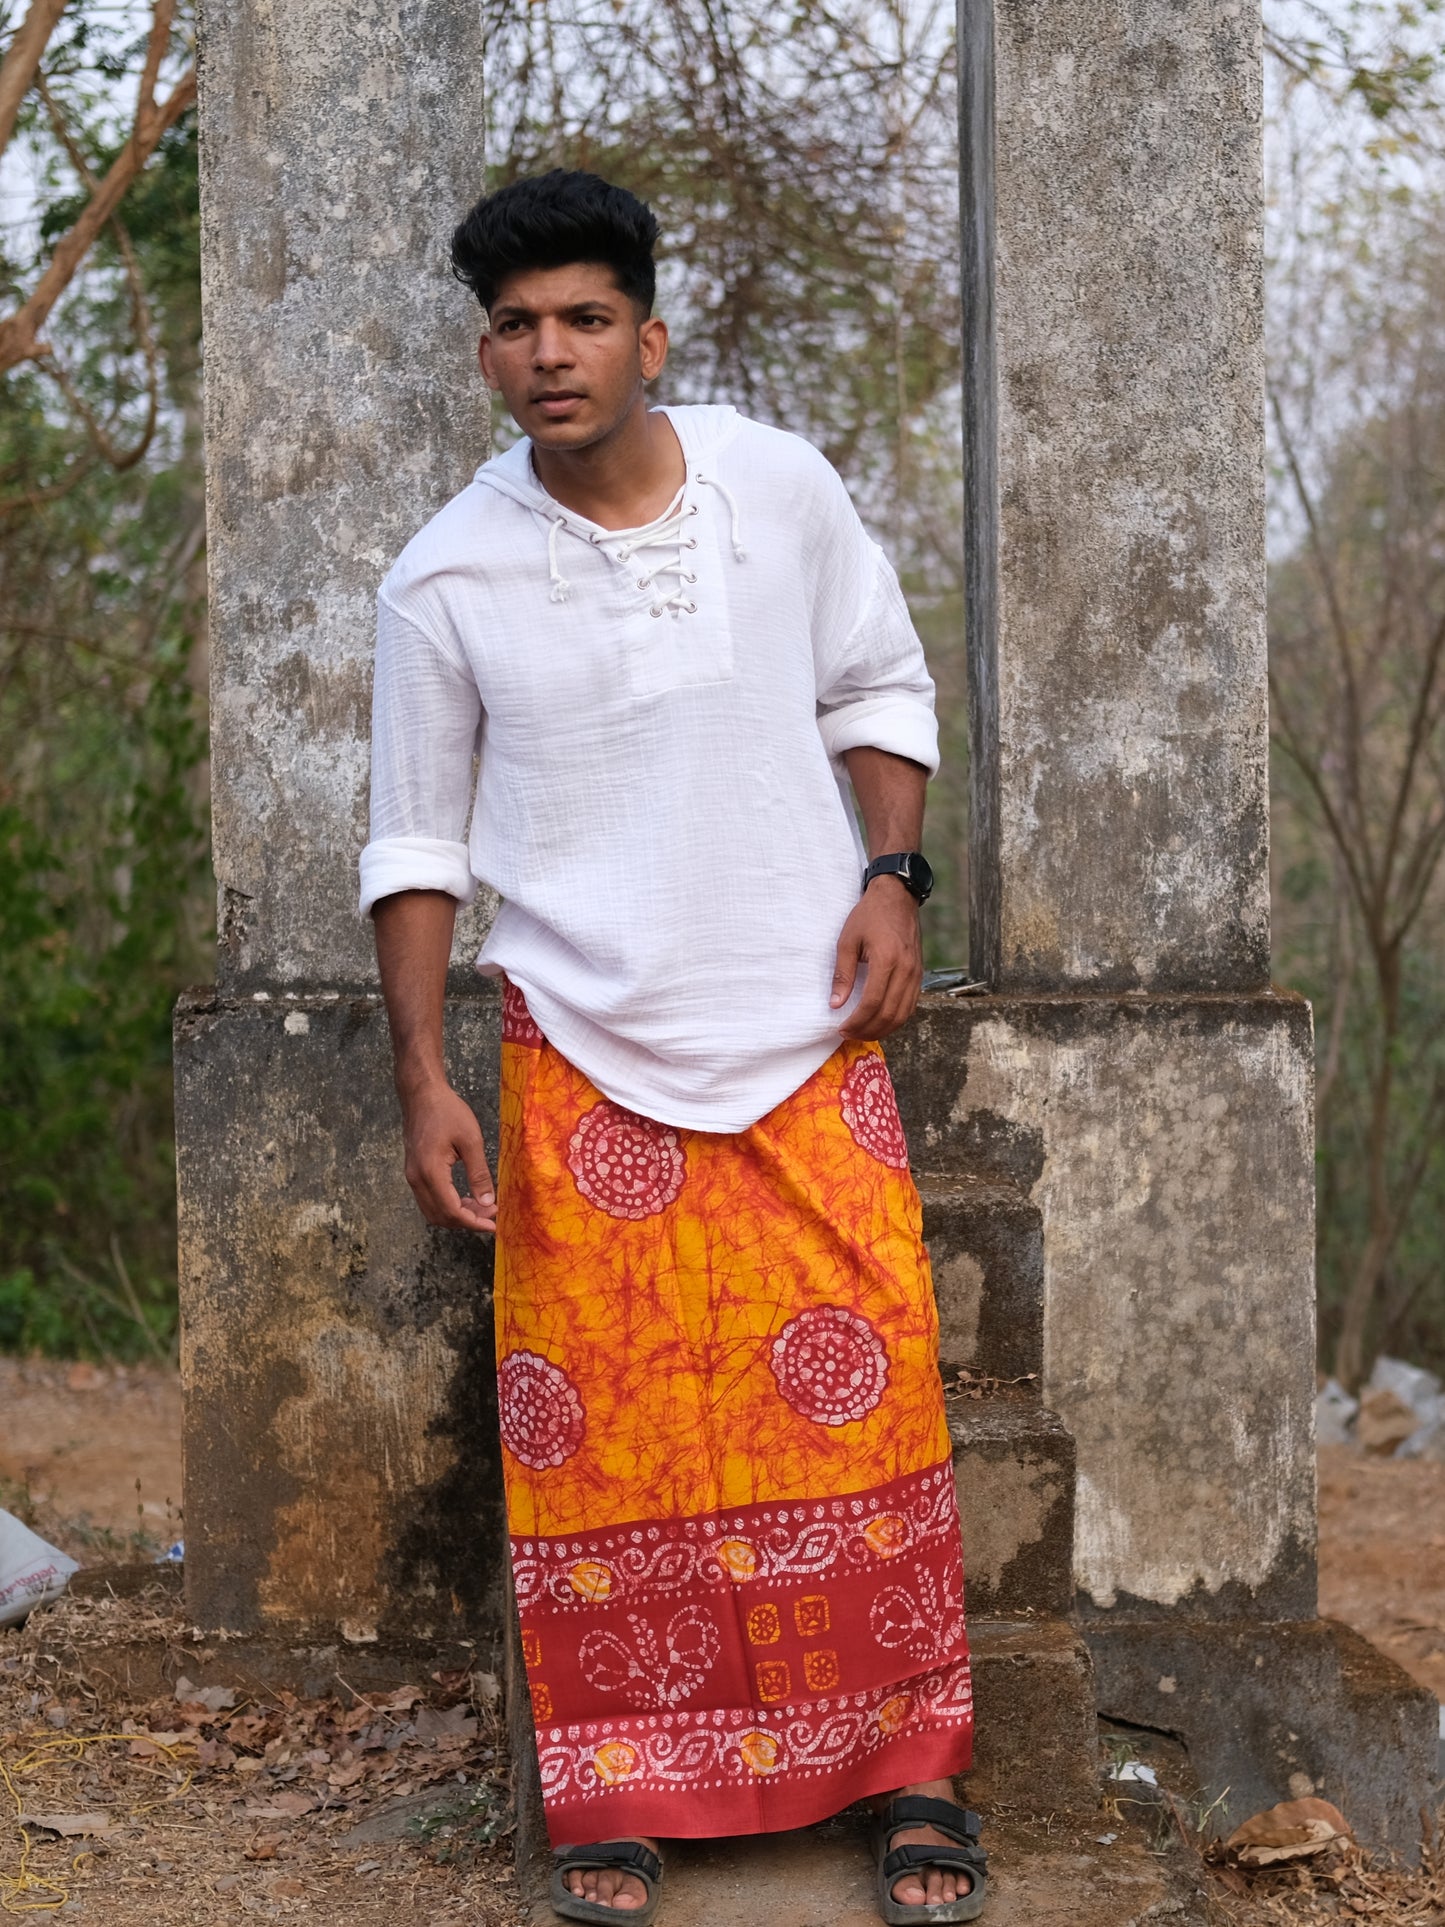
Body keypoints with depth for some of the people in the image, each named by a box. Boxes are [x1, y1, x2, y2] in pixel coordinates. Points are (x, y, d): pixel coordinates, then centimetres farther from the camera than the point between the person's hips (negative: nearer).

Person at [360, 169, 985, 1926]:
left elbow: (880, 689, 12)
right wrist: (421, 1078, -3)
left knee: (862, 1388, -1)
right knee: (595, 1423, 0)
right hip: (582, 1047, -1)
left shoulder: (782, 489, -2)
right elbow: (416, 838, 2)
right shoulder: (446, 577, -5)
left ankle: (912, 1772, 15)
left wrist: (891, 879, -3)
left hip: (807, 1025, 1)